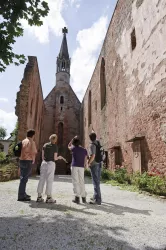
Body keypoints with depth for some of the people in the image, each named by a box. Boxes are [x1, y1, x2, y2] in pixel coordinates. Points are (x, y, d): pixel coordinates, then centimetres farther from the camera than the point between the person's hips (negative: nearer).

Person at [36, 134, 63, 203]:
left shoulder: (45, 145, 8)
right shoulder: (55, 146, -6)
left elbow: (42, 156, 9)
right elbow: (55, 158, -7)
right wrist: (59, 157, 14)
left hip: (44, 163, 5)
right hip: (51, 163, -5)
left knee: (42, 179, 8)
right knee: (49, 180, 0)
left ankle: (39, 197, 14)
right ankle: (48, 198, 6)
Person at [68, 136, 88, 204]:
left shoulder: (74, 148, -2)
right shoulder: (84, 150, 8)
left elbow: (69, 146, 21)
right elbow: (85, 160, 9)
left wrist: (73, 138, 21)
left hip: (74, 166, -3)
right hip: (81, 167, 4)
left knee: (75, 182, -1)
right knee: (81, 182, 11)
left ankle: (77, 197, -4)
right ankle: (83, 198, 17)